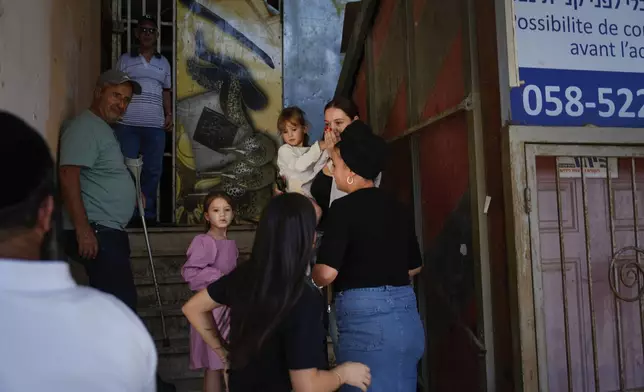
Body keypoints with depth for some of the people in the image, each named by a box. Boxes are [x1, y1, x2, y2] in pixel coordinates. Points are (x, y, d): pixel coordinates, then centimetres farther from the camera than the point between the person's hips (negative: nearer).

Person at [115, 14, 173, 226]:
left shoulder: (163, 62, 18)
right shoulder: (125, 59, 10)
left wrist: (169, 114, 7)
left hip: (155, 125, 2)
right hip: (127, 123, -2)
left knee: (153, 170, 2)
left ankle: (148, 213, 8)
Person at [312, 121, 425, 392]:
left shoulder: (345, 207, -11)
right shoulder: (398, 208, 10)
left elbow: (326, 273, -18)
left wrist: (313, 276, 4)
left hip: (366, 320, -7)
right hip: (407, 319, 7)